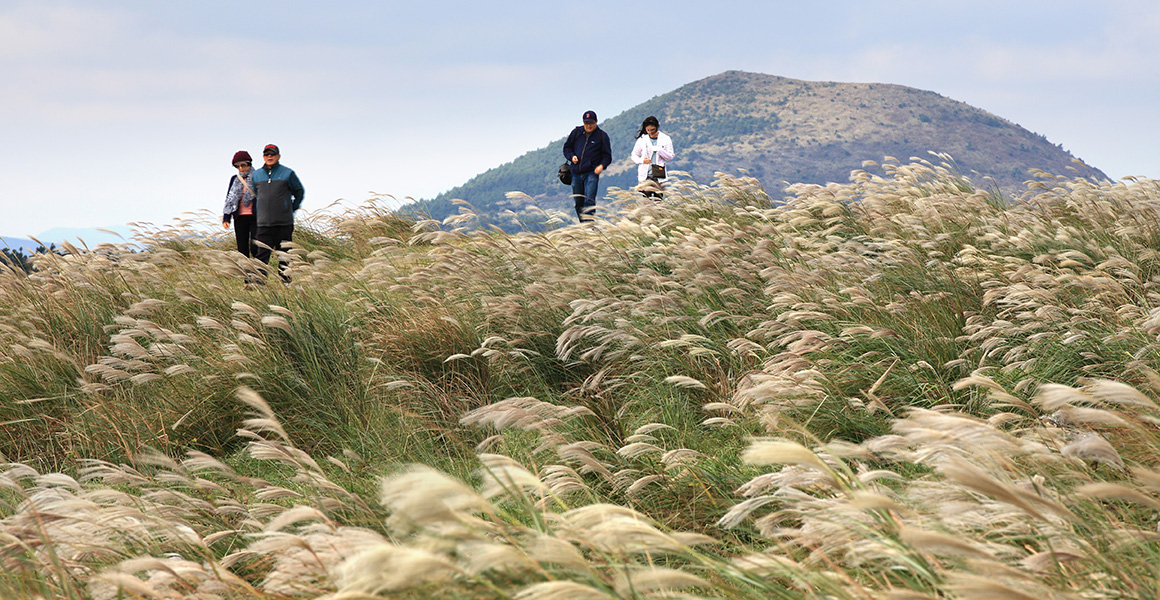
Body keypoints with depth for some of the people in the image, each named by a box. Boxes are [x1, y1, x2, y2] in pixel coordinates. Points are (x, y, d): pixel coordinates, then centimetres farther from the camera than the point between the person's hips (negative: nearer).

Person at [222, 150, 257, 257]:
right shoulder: (235, 179, 16)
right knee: (242, 249, 2)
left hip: (254, 217, -5)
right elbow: (229, 199, 18)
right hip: (240, 218, 5)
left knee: (254, 248, -13)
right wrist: (226, 218, 9)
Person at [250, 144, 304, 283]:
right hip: (263, 223, 2)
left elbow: (300, 192, 11)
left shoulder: (288, 173, 2)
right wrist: (257, 212, 15)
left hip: (284, 223, -2)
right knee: (261, 255, -5)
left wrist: (292, 209, 6)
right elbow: (253, 196, 23)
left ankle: (286, 282, 10)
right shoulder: (256, 175, 11)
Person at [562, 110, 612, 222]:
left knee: (589, 200, -17)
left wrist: (602, 165, -16)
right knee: (578, 202, 10)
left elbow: (607, 156, 3)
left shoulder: (602, 136, 1)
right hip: (576, 173, 4)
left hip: (592, 173, -4)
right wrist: (571, 156, -2)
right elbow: (567, 147, 18)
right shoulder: (576, 132, 9)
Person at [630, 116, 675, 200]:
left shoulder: (666, 139, 5)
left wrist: (659, 150, -13)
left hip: (659, 177, 0)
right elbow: (634, 155, 12)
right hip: (645, 177, 0)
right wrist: (642, 160, -10)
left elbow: (670, 157, 3)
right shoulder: (642, 140, 6)